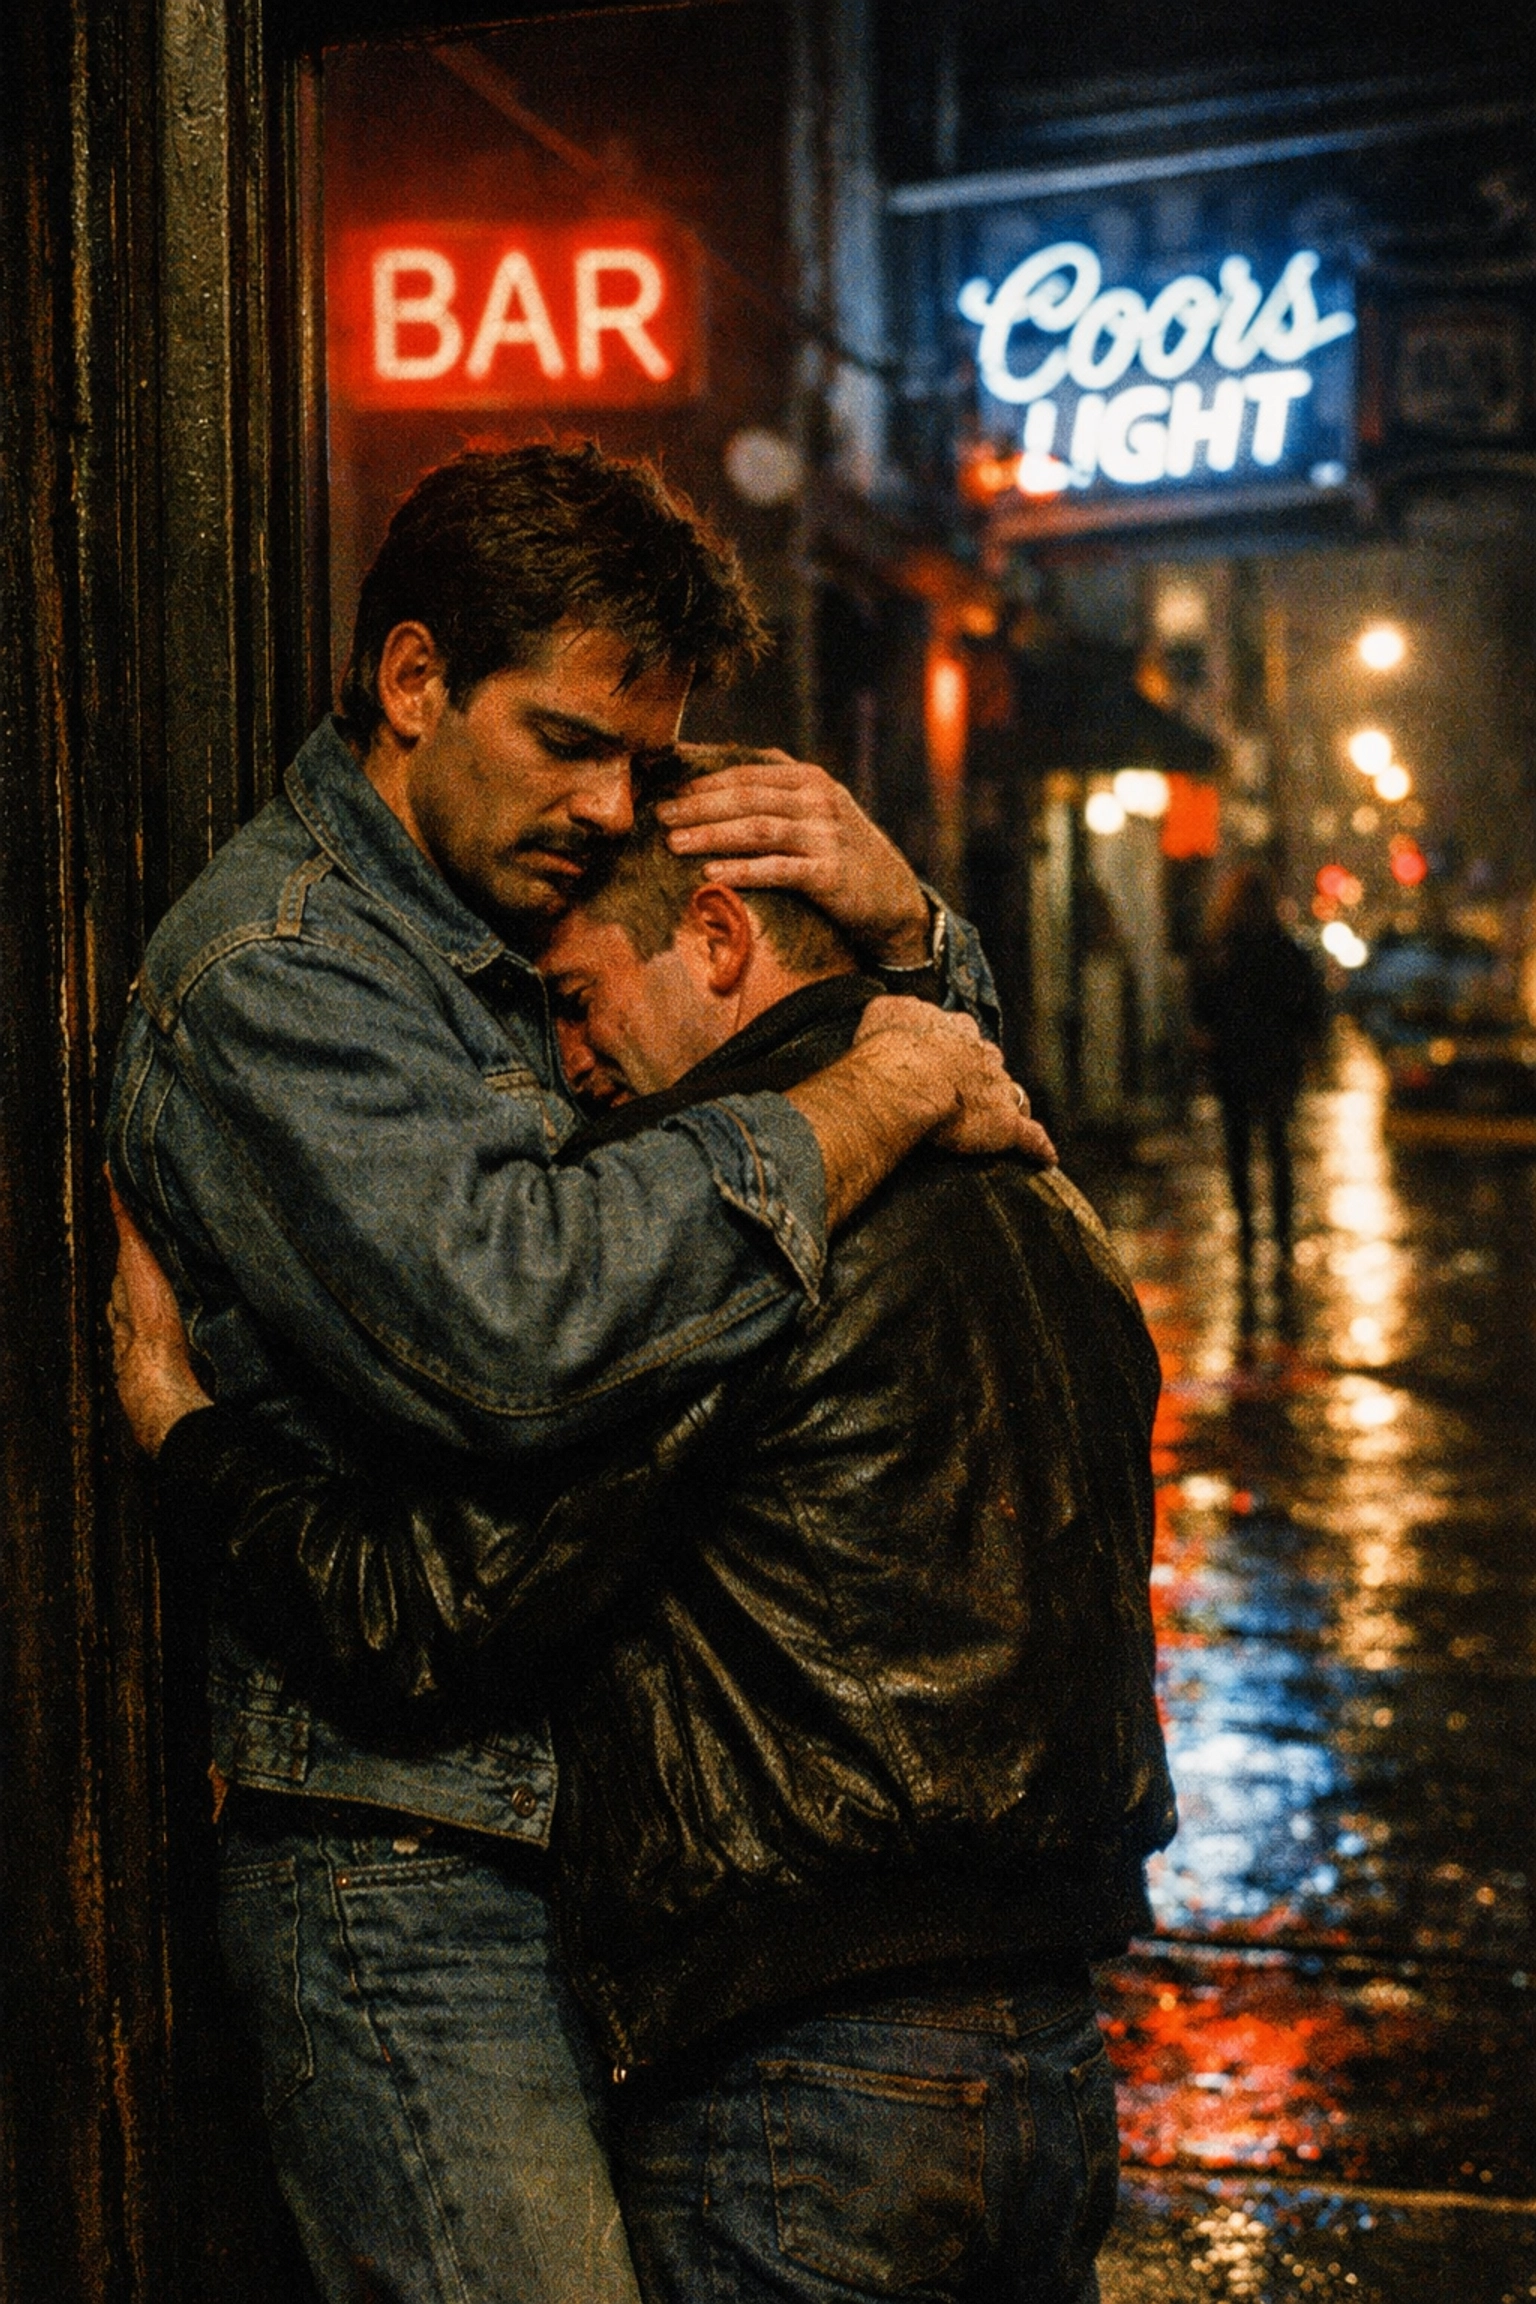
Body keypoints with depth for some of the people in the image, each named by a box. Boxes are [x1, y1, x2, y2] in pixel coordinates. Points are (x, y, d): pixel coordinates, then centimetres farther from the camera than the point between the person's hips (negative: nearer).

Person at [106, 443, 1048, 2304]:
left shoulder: (548, 924, 14)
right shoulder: (268, 974, -11)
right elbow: (512, 1322, -29)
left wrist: (904, 930, -2)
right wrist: (873, 1098, -18)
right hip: (411, 1879, -7)